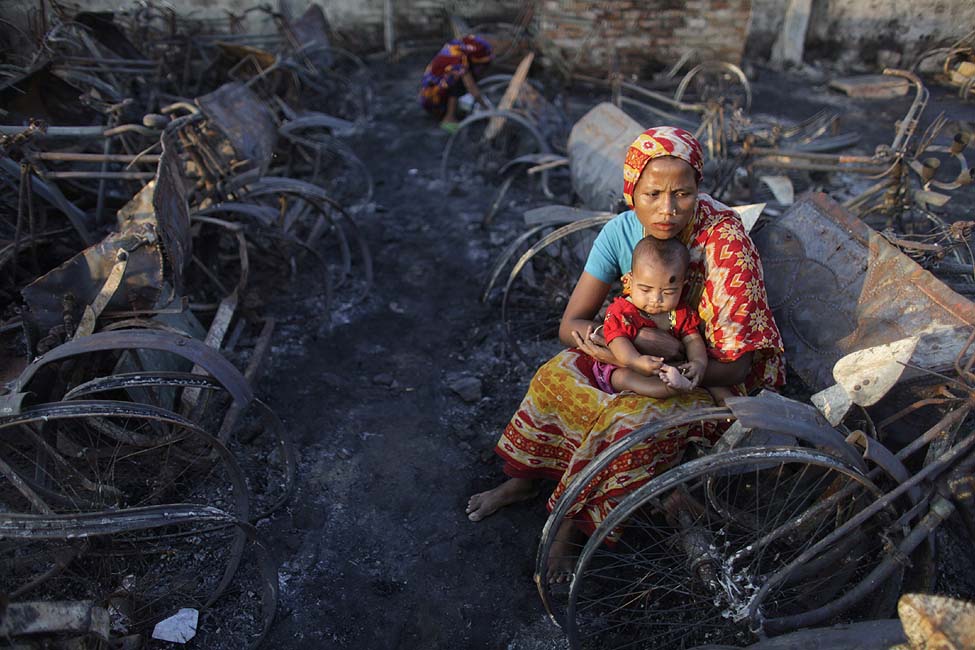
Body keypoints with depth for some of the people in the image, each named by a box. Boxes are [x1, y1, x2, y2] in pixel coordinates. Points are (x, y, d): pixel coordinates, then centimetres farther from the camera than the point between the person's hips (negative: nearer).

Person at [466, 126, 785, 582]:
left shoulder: (724, 242, -28)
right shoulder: (621, 231, -15)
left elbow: (733, 368, -24)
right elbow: (570, 324, -13)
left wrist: (670, 354, -35)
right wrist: (590, 339, -35)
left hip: (710, 373, -4)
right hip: (642, 351, 5)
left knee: (636, 421, -31)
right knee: (556, 375, -17)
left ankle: (573, 524, -9)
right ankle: (525, 477, 6)